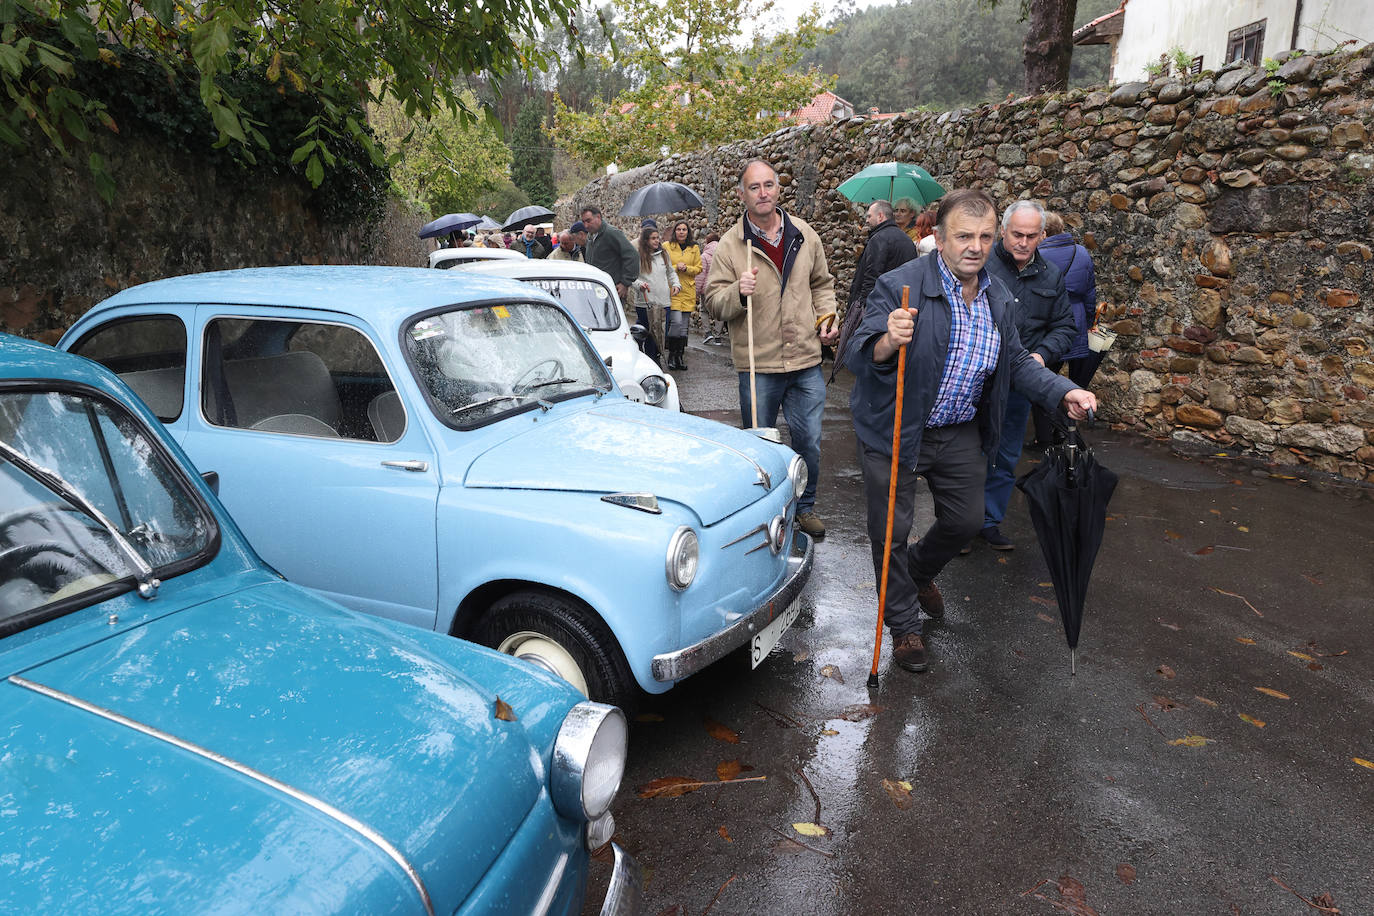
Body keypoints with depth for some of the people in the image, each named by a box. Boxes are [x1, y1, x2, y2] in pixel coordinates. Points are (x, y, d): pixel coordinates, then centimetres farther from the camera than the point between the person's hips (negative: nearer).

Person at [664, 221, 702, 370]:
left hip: (688, 290, 3)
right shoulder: (667, 246, 3)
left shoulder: (694, 248, 11)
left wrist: (686, 268, -8)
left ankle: (680, 356, 14)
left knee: (684, 326, 5)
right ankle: (671, 355, -2)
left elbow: (699, 268, 9)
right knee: (676, 321, -16)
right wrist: (676, 267, -13)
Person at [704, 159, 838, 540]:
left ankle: (804, 506, 31)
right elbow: (713, 302, -5)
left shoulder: (805, 236, 6)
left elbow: (822, 284, 19)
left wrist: (826, 317, 4)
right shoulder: (729, 245, -4)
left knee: (808, 441, 10)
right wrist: (738, 292, -24)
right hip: (758, 365, -2)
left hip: (806, 359, 3)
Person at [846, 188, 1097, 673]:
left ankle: (920, 572, 51)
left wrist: (1064, 391, -3)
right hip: (895, 430, -6)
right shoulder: (898, 286, -19)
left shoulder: (998, 297, 2)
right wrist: (887, 343, -46)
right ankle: (904, 625, 27)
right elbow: (859, 355, -24)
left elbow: (1016, 361, 12)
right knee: (891, 532, 4)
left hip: (960, 432, 6)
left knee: (965, 521, 18)